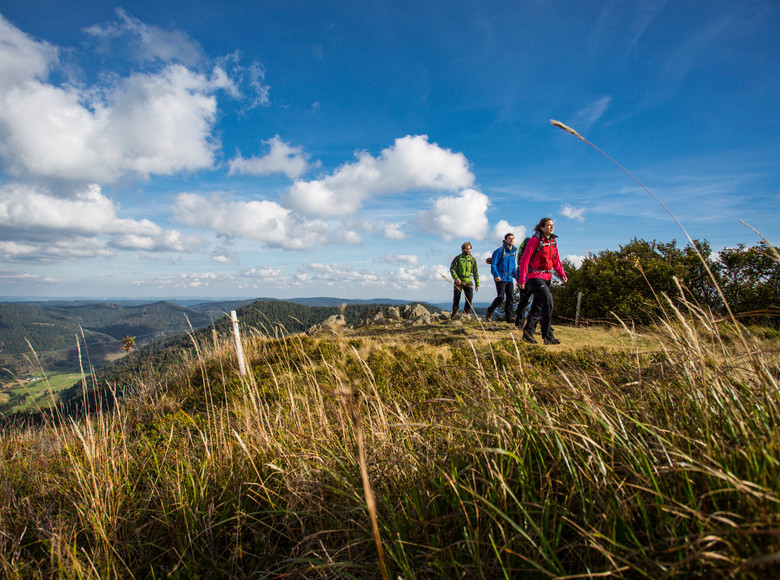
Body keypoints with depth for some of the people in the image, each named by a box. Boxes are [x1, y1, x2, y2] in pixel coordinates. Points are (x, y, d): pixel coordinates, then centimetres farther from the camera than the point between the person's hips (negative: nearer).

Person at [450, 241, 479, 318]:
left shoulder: (472, 259, 6)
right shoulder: (458, 258, -1)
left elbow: (475, 272, 11)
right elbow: (452, 268, -6)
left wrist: (477, 284, 9)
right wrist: (456, 278, -21)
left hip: (468, 282, 1)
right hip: (458, 282, -1)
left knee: (470, 297, -13)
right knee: (456, 299, 3)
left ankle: (466, 313, 4)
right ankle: (454, 313, 24)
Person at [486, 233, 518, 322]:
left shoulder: (514, 252, 16)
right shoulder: (500, 251, -5)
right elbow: (493, 265, -9)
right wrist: (496, 275, -21)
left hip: (510, 279, 6)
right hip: (501, 278, -6)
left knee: (510, 298, 2)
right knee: (500, 297, -11)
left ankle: (508, 317, 9)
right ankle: (489, 312, 8)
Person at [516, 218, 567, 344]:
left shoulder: (553, 241, 11)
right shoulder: (535, 240, -10)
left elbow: (556, 260, 19)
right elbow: (524, 259, -13)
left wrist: (561, 273, 2)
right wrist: (522, 280, -16)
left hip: (547, 277, 8)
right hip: (535, 276, -8)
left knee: (538, 306, 10)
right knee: (548, 303, -15)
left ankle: (528, 332, 19)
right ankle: (547, 335, -8)